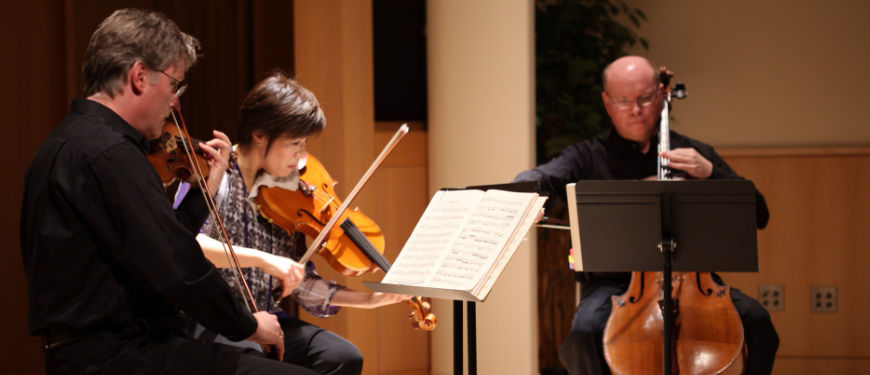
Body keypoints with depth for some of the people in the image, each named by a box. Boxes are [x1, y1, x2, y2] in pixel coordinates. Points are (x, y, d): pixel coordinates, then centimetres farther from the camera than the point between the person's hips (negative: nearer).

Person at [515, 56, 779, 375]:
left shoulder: (694, 155, 13)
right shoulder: (589, 158, 9)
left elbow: (758, 216, 8)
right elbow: (540, 179, -10)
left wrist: (709, 172, -7)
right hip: (613, 283, -1)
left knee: (755, 318, -24)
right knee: (586, 329, -33)